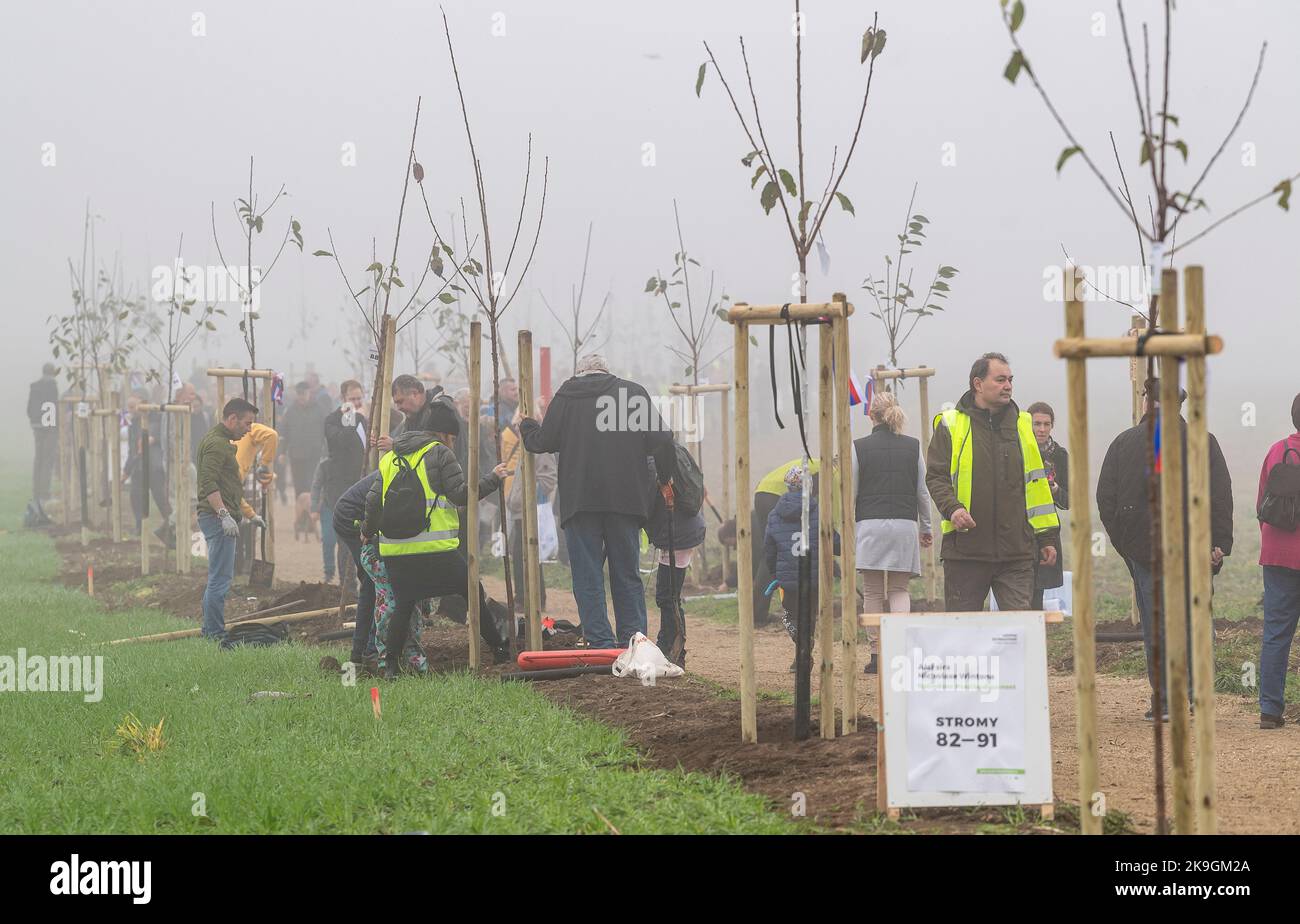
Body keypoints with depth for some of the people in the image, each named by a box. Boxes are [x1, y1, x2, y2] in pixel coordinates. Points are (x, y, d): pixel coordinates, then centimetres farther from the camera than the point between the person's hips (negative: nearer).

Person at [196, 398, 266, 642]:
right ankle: (215, 633, -11)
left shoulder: (223, 442, 22)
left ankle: (210, 630, 20)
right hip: (218, 519, -11)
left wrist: (250, 514, 30)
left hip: (223, 519, 11)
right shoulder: (215, 444, -13)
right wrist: (224, 515, -29)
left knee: (219, 577, 15)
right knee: (220, 578, -11)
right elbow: (209, 484, -23)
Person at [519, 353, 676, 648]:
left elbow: (544, 441, 3)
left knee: (587, 575, 2)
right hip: (626, 499, 1)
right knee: (627, 574, 10)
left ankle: (600, 643, -4)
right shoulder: (634, 392, 5)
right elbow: (661, 440, 1)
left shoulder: (566, 395, 4)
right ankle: (633, 643, 6)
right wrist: (666, 477, 16)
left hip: (579, 499, -1)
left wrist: (526, 425, 24)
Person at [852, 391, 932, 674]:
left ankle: (877, 655, 4)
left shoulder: (859, 447, -2)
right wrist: (926, 528, 17)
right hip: (905, 525, 2)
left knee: (873, 592, 5)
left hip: (870, 524, -2)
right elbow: (923, 492, 7)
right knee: (899, 589, 8)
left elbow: (850, 493, -1)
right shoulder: (913, 446, 4)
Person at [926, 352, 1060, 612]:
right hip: (965, 549, -2)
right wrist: (953, 508, -20)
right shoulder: (951, 425, 3)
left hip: (1016, 552, 2)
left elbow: (1037, 482, 17)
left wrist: (1048, 536, 13)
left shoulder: (1023, 424, 14)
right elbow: (935, 476, -1)